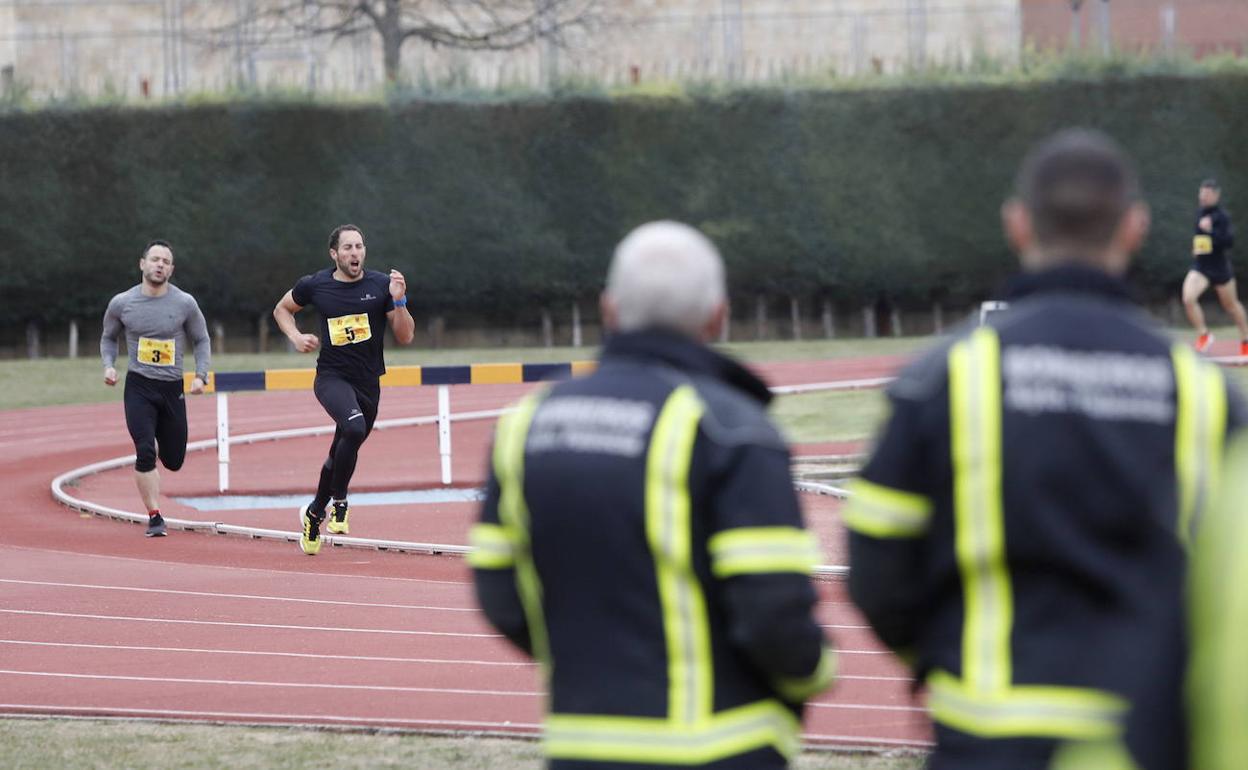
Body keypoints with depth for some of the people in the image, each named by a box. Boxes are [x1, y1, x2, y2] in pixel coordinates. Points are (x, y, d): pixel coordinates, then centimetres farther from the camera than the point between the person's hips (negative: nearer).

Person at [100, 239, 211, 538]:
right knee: (145, 452, -18)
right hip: (139, 387, -1)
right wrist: (109, 365, -3)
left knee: (173, 461, 9)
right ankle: (154, 517, -8)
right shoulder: (121, 303, -2)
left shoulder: (185, 304, -4)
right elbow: (109, 337, 15)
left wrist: (200, 376, -6)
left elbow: (202, 340, 8)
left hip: (173, 388, 1)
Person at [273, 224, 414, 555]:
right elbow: (282, 309, 18)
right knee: (354, 427, -32)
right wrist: (296, 337, -1)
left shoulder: (381, 285, -2)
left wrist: (398, 301, -16)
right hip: (332, 377, -3)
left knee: (341, 456, 15)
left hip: (368, 384, 3)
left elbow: (405, 336, -1)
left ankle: (314, 513, 40)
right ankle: (339, 503, -15)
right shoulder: (315, 286, -2)